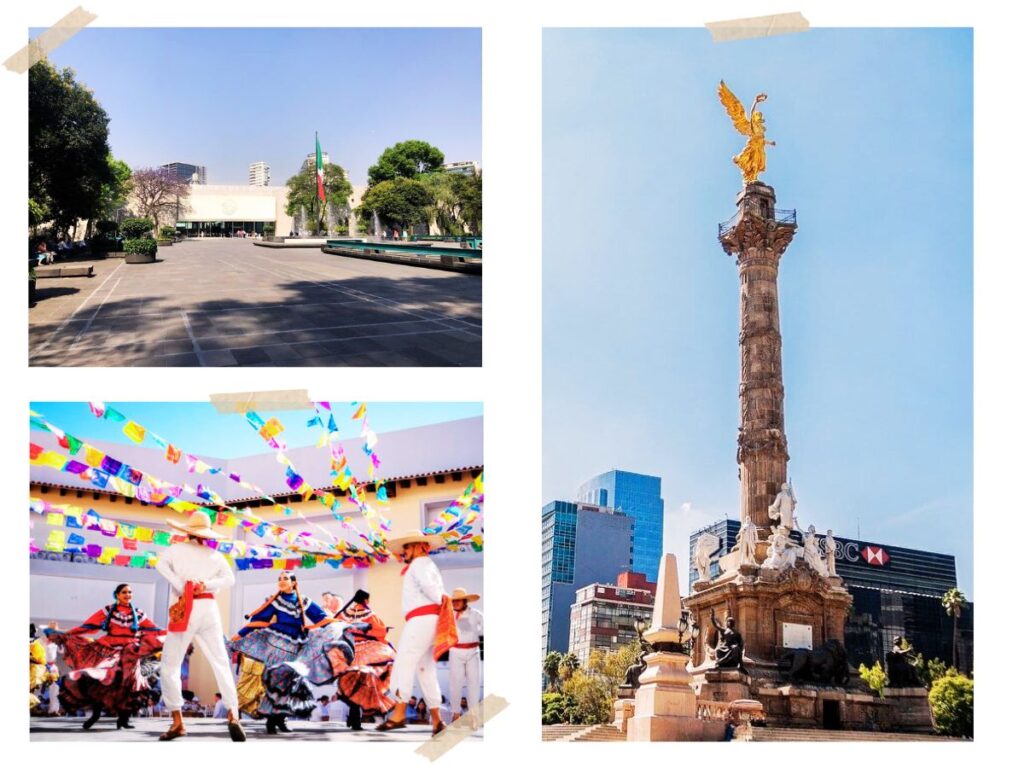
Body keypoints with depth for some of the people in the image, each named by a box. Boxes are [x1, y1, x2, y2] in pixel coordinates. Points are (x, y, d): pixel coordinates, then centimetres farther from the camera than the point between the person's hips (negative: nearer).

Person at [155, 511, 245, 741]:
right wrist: (206, 585, -10)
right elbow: (229, 578, -2)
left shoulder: (177, 549, 7)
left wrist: (182, 588, -14)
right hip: (209, 608, 3)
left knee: (169, 666, 7)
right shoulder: (215, 555, 12)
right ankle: (233, 715, -10)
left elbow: (161, 565, -12)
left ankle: (177, 721, 1)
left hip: (186, 610, -3)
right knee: (221, 663, 5)